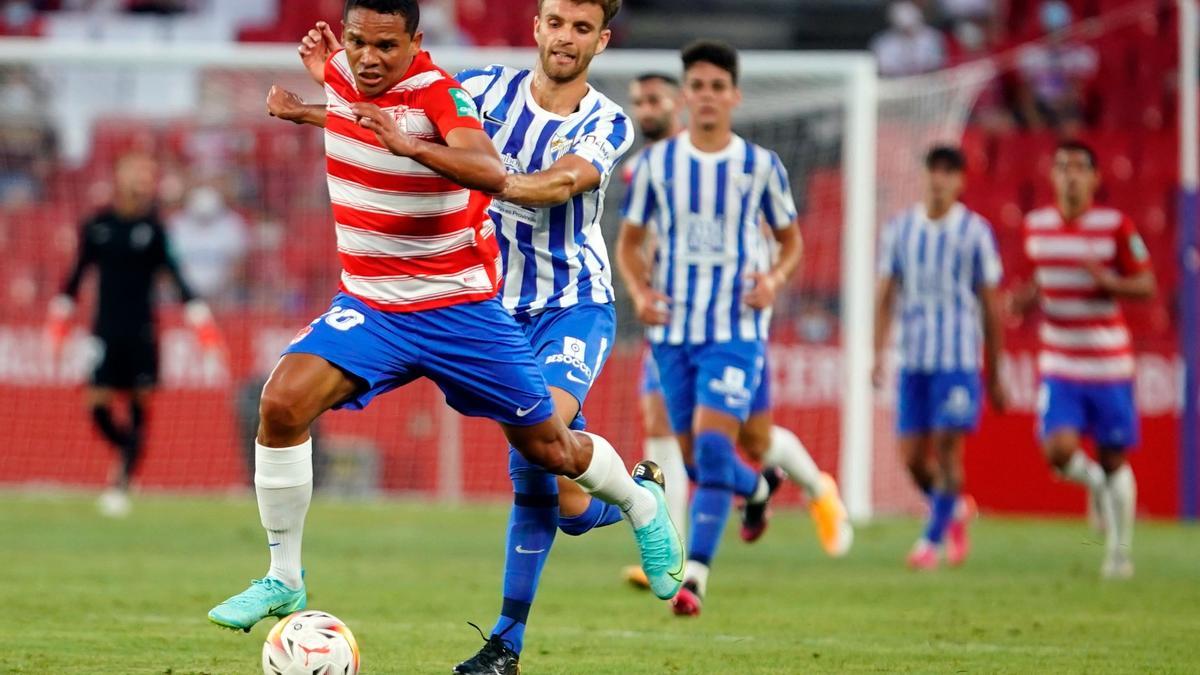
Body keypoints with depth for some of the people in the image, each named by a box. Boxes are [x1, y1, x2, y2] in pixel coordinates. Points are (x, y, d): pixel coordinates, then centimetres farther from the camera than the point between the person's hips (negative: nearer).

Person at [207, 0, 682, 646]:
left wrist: (407, 144, -53)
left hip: (460, 309, -4)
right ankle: (283, 579, -9)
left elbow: (491, 174, -42)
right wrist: (302, 113, 19)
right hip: (369, 306, 4)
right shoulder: (338, 75, -2)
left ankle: (642, 500, 42)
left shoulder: (436, 93, -21)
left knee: (547, 448, 8)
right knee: (282, 402, -21)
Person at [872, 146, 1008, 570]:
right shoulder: (900, 228, 7)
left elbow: (990, 306, 5)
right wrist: (879, 354, -3)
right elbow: (885, 295, 9)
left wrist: (995, 376, 5)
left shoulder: (975, 232, 1)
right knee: (912, 457, 2)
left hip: (959, 360, -3)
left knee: (946, 450, -9)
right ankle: (956, 509, 29)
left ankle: (932, 539, 2)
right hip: (913, 360, 3)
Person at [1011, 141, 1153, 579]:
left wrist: (1108, 282, -23)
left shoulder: (1116, 226, -6)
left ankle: (1120, 553, 22)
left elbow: (1146, 287, -3)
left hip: (1109, 366, -2)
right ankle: (1094, 482, 19)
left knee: (1113, 459, 5)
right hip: (1059, 367, 2)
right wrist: (1027, 299, -3)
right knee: (1058, 451, -16)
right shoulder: (1036, 226, 4)